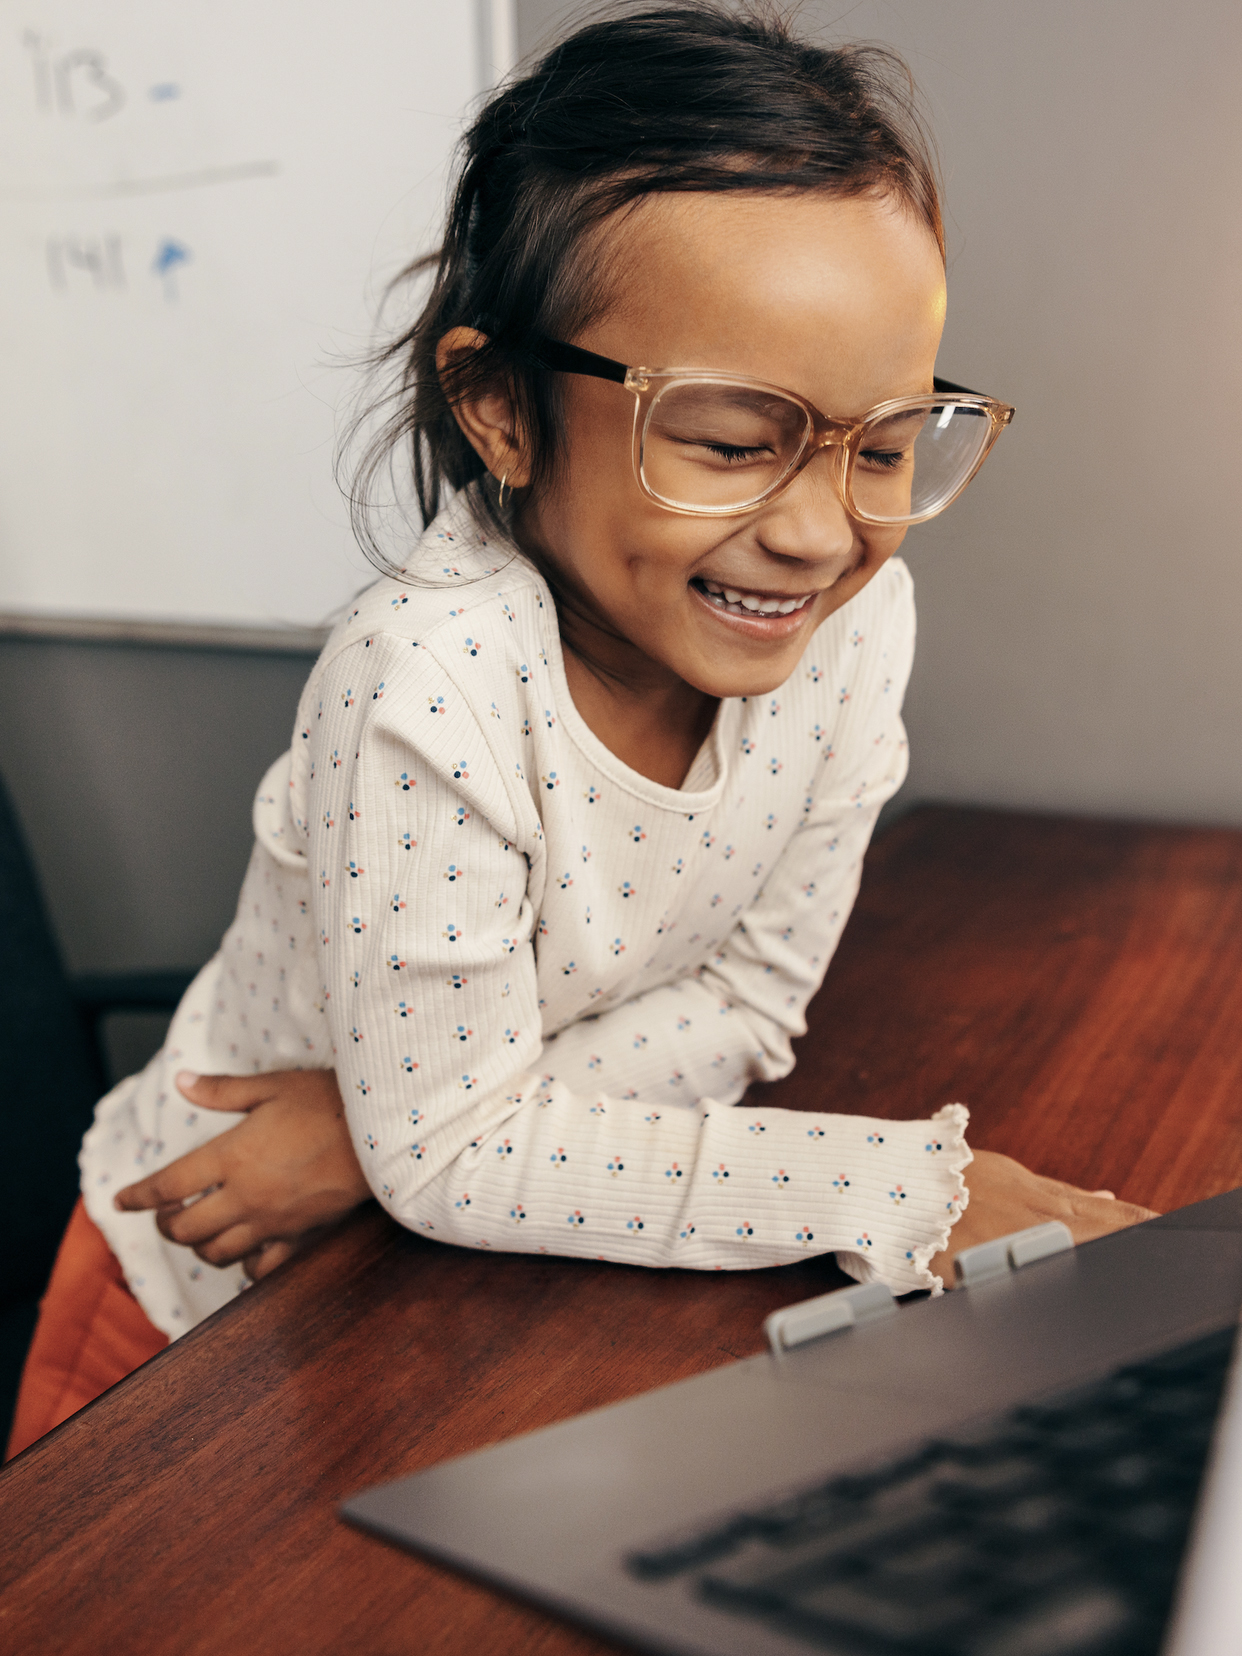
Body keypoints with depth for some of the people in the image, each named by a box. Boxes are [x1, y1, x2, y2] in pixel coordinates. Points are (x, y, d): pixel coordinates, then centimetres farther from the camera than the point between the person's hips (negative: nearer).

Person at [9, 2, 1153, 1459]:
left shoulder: (858, 619, -18)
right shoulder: (433, 685, -35)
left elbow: (752, 993, -10)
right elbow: (450, 1157, -28)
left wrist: (404, 1122, -22)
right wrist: (914, 1189, -29)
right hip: (219, 1292, -3)